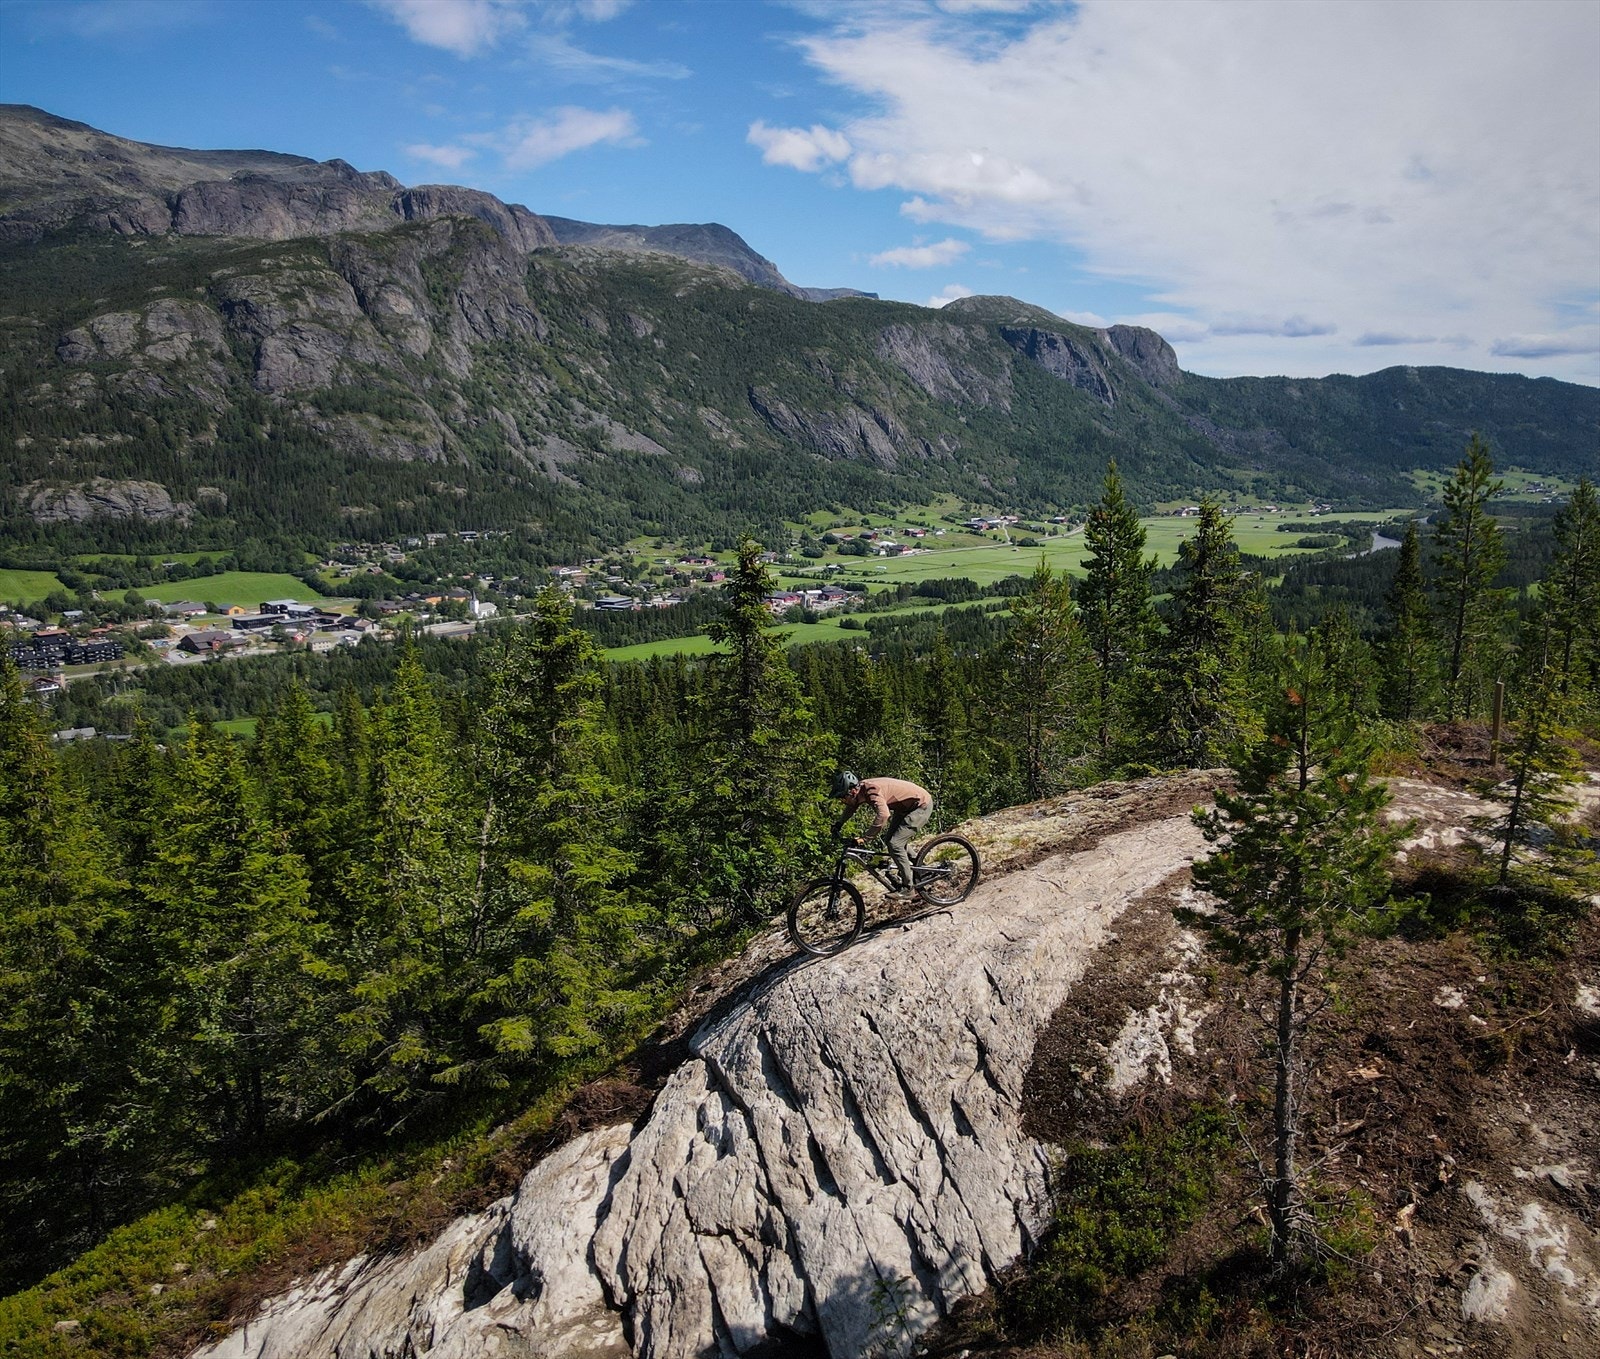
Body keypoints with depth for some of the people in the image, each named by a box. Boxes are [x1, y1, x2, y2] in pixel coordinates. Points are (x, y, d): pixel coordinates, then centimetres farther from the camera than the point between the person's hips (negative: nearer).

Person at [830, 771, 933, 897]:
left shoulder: (871, 790, -31)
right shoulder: (861, 788, -4)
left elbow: (883, 815, -47)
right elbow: (851, 807, 18)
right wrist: (838, 825, 8)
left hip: (922, 805, -10)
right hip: (906, 806, 10)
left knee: (895, 844, -15)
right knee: (890, 839, 14)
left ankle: (906, 888, -4)